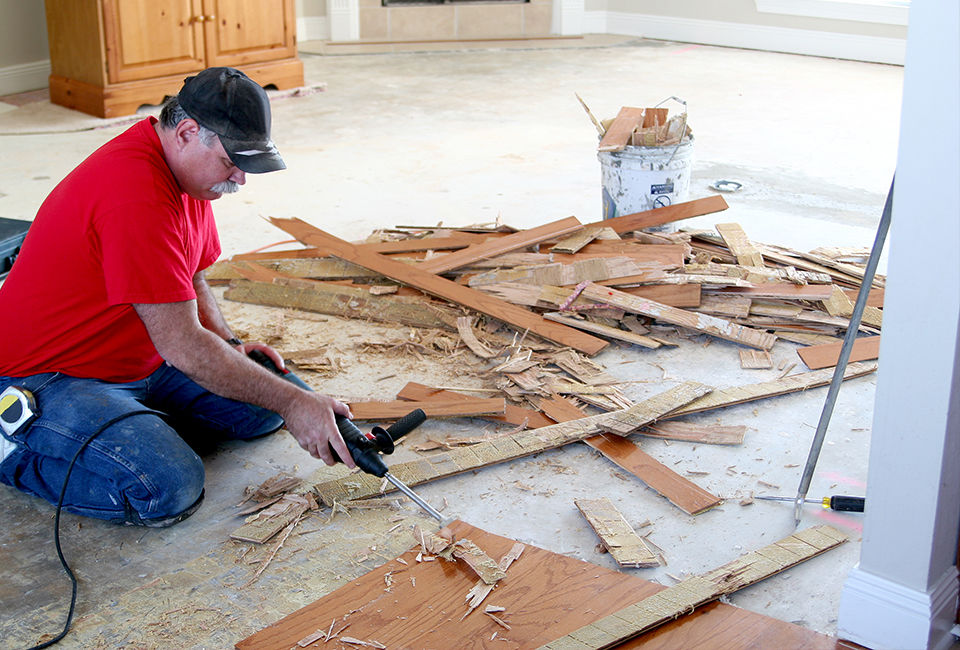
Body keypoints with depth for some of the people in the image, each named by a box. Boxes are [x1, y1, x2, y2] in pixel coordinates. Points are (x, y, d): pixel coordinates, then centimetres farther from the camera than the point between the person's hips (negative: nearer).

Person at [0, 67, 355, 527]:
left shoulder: (188, 167, 2)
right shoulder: (137, 196, -29)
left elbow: (192, 282, 16)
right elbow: (183, 346, -28)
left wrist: (228, 346, -3)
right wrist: (293, 403, -24)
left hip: (141, 361, 9)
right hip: (49, 380, -9)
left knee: (262, 405, 0)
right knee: (169, 489, -27)